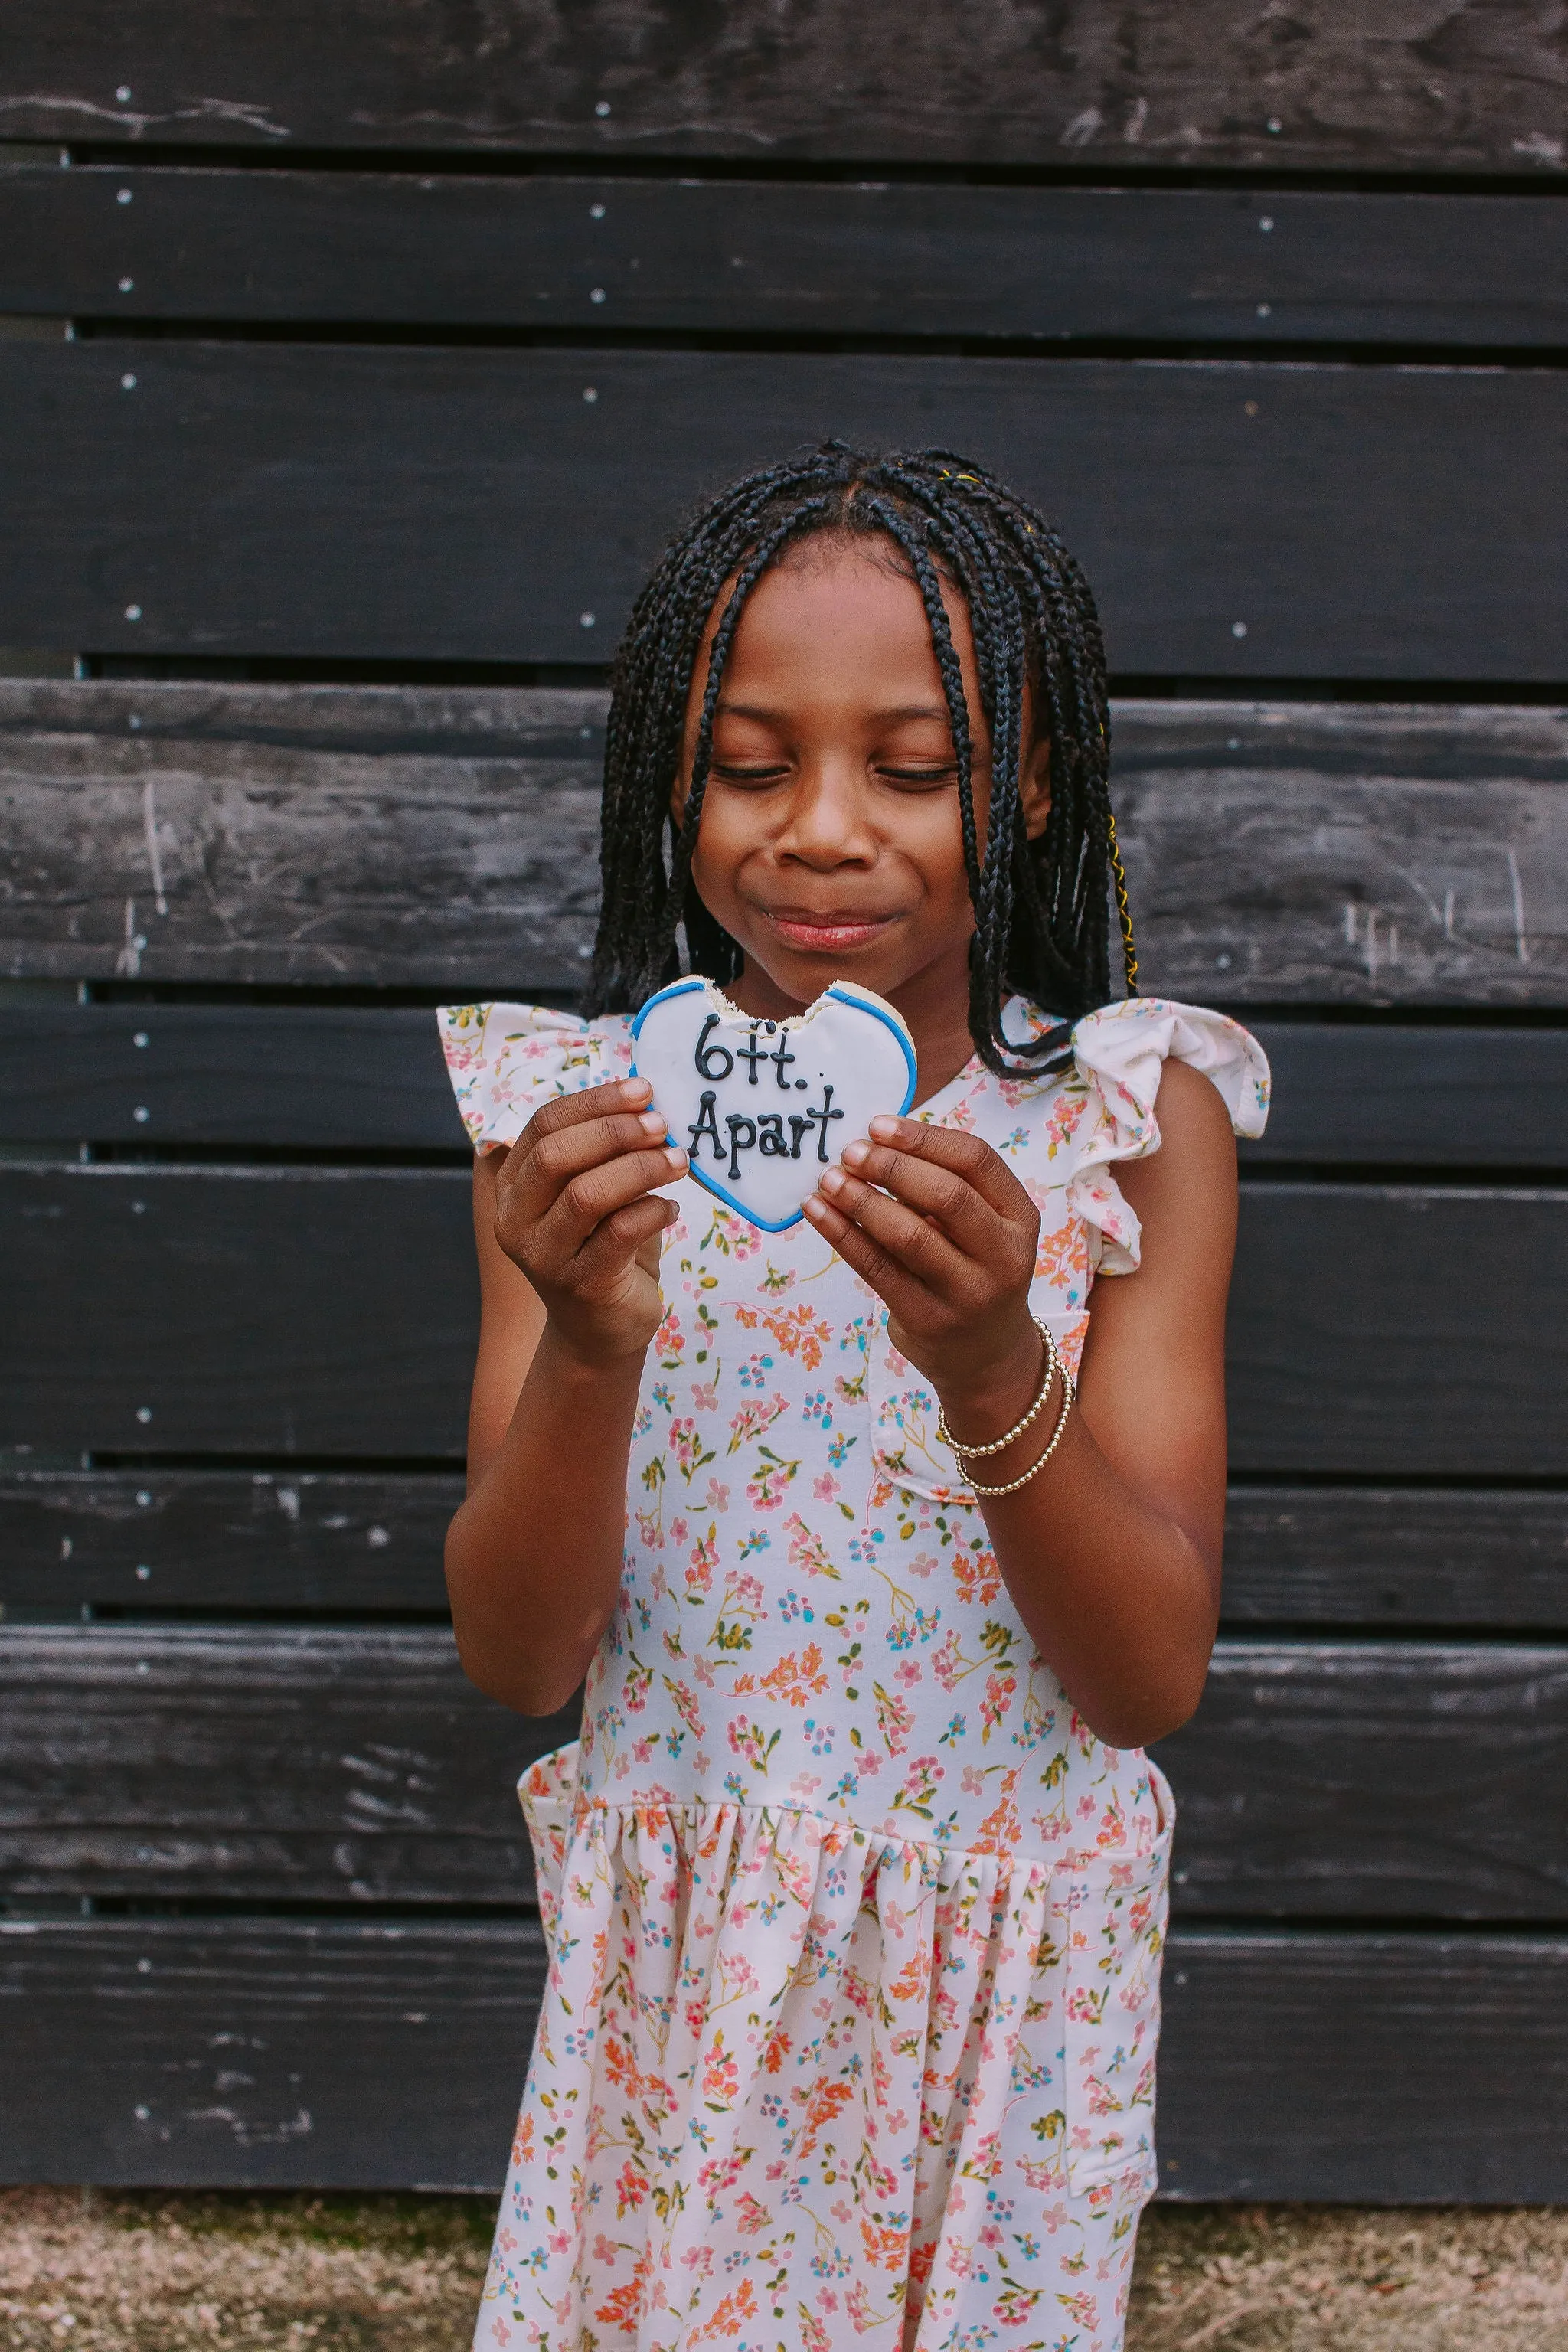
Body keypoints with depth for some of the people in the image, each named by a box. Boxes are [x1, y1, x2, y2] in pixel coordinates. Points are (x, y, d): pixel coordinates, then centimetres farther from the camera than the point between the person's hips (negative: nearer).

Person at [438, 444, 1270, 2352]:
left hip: (1007, 1971, 0)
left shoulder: (1129, 1119, -9)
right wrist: (589, 1350, -27)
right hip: (678, 1968, 1)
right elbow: (519, 1661, -9)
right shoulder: (576, 1112, -6)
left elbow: (1154, 1678, -13)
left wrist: (992, 1368, -31)